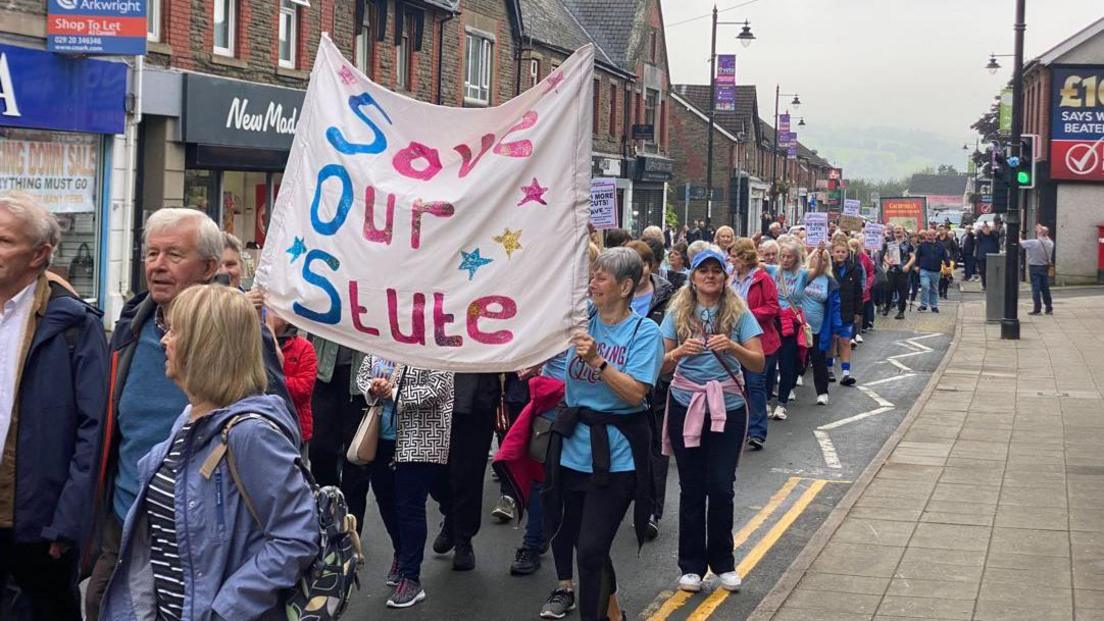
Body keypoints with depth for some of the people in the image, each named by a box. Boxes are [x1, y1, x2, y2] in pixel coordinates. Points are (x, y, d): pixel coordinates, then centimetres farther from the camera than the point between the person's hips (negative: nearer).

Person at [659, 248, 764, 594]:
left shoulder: (739, 313, 1)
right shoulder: (678, 313, 4)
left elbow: (759, 364, -5)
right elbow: (661, 365, 1)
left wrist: (733, 347, -23)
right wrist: (679, 352, -20)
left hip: (727, 407, -1)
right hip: (686, 406, 1)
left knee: (721, 487, -2)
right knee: (692, 488, 4)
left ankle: (722, 562, 14)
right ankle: (691, 565, 14)